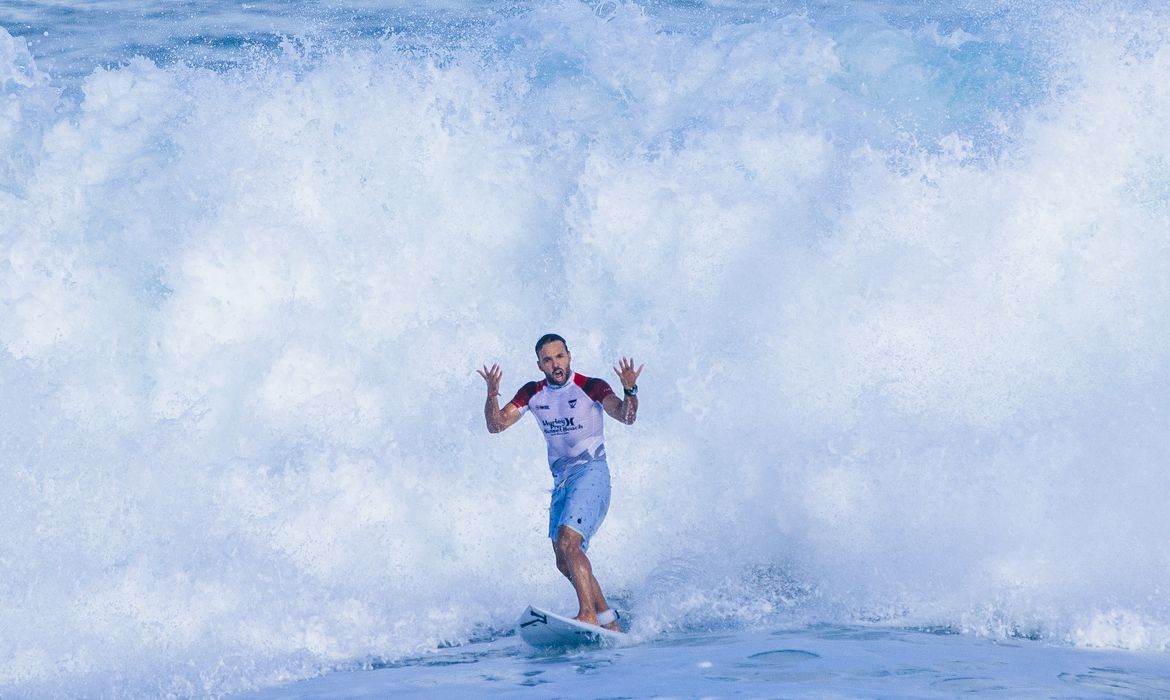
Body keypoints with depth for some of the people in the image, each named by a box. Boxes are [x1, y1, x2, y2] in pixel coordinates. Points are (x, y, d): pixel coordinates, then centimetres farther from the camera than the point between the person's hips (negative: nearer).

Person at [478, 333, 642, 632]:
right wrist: (492, 395, -18)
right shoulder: (532, 393, 7)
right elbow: (496, 425, 1)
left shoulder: (591, 387, -9)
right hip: (561, 480, 7)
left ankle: (589, 614, -24)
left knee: (568, 543, -25)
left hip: (591, 474, -7)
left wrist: (629, 391, -42)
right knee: (565, 563, 6)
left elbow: (626, 416, -22)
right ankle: (610, 622, 15)